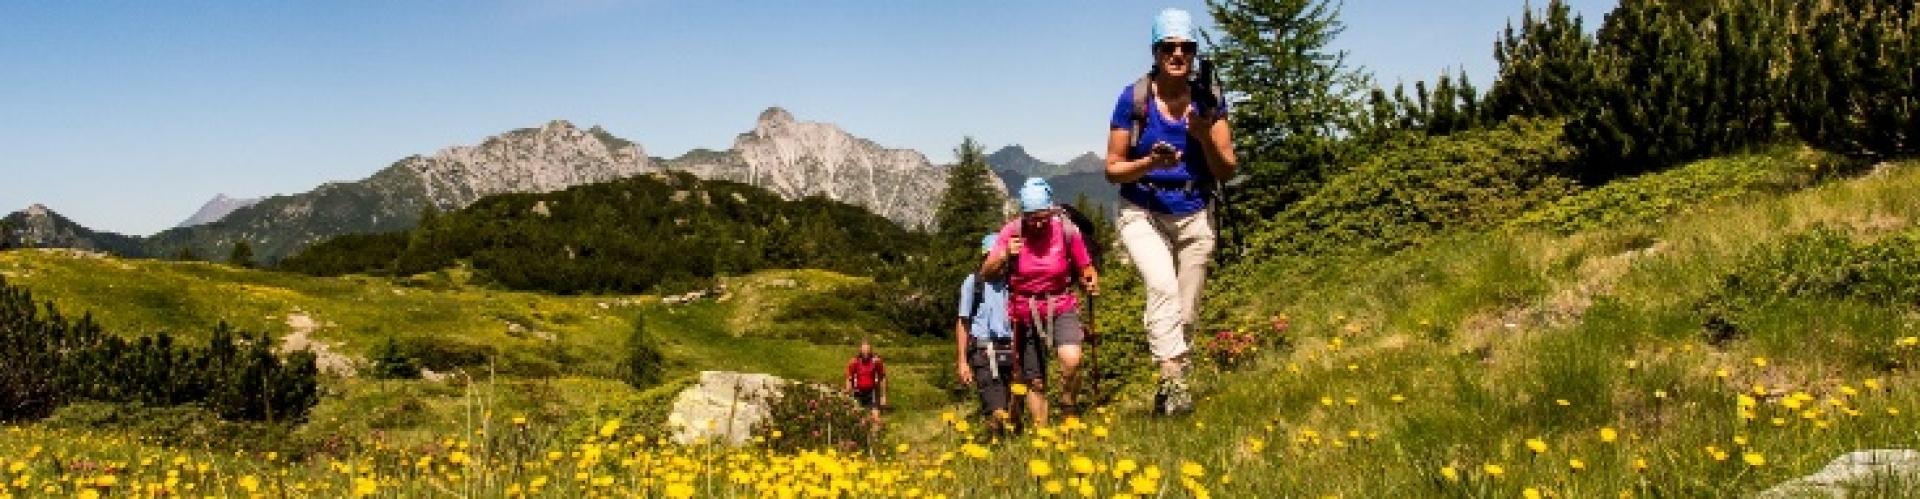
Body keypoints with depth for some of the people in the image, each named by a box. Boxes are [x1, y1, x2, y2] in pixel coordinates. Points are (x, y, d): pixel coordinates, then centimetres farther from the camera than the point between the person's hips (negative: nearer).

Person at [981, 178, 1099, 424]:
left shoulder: (1066, 230, -12)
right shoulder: (1012, 231, -11)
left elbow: (1085, 268, 1)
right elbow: (987, 273, -9)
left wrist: (1091, 281, -20)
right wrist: (1005, 255, -26)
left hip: (1061, 307, -1)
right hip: (1024, 311, 1)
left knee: (1071, 359, -26)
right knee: (1035, 382, 7)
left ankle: (1068, 402, 1)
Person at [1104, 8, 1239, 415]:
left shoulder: (1208, 99, -4)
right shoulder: (1133, 98, -11)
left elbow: (1228, 171, -4)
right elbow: (1112, 168, -6)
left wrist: (1205, 138, -22)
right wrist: (1150, 163, -25)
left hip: (1193, 218, 3)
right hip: (1142, 214, -3)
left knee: (1184, 314, 6)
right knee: (1163, 286, -29)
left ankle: (1167, 394, 20)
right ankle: (1174, 379, -33)